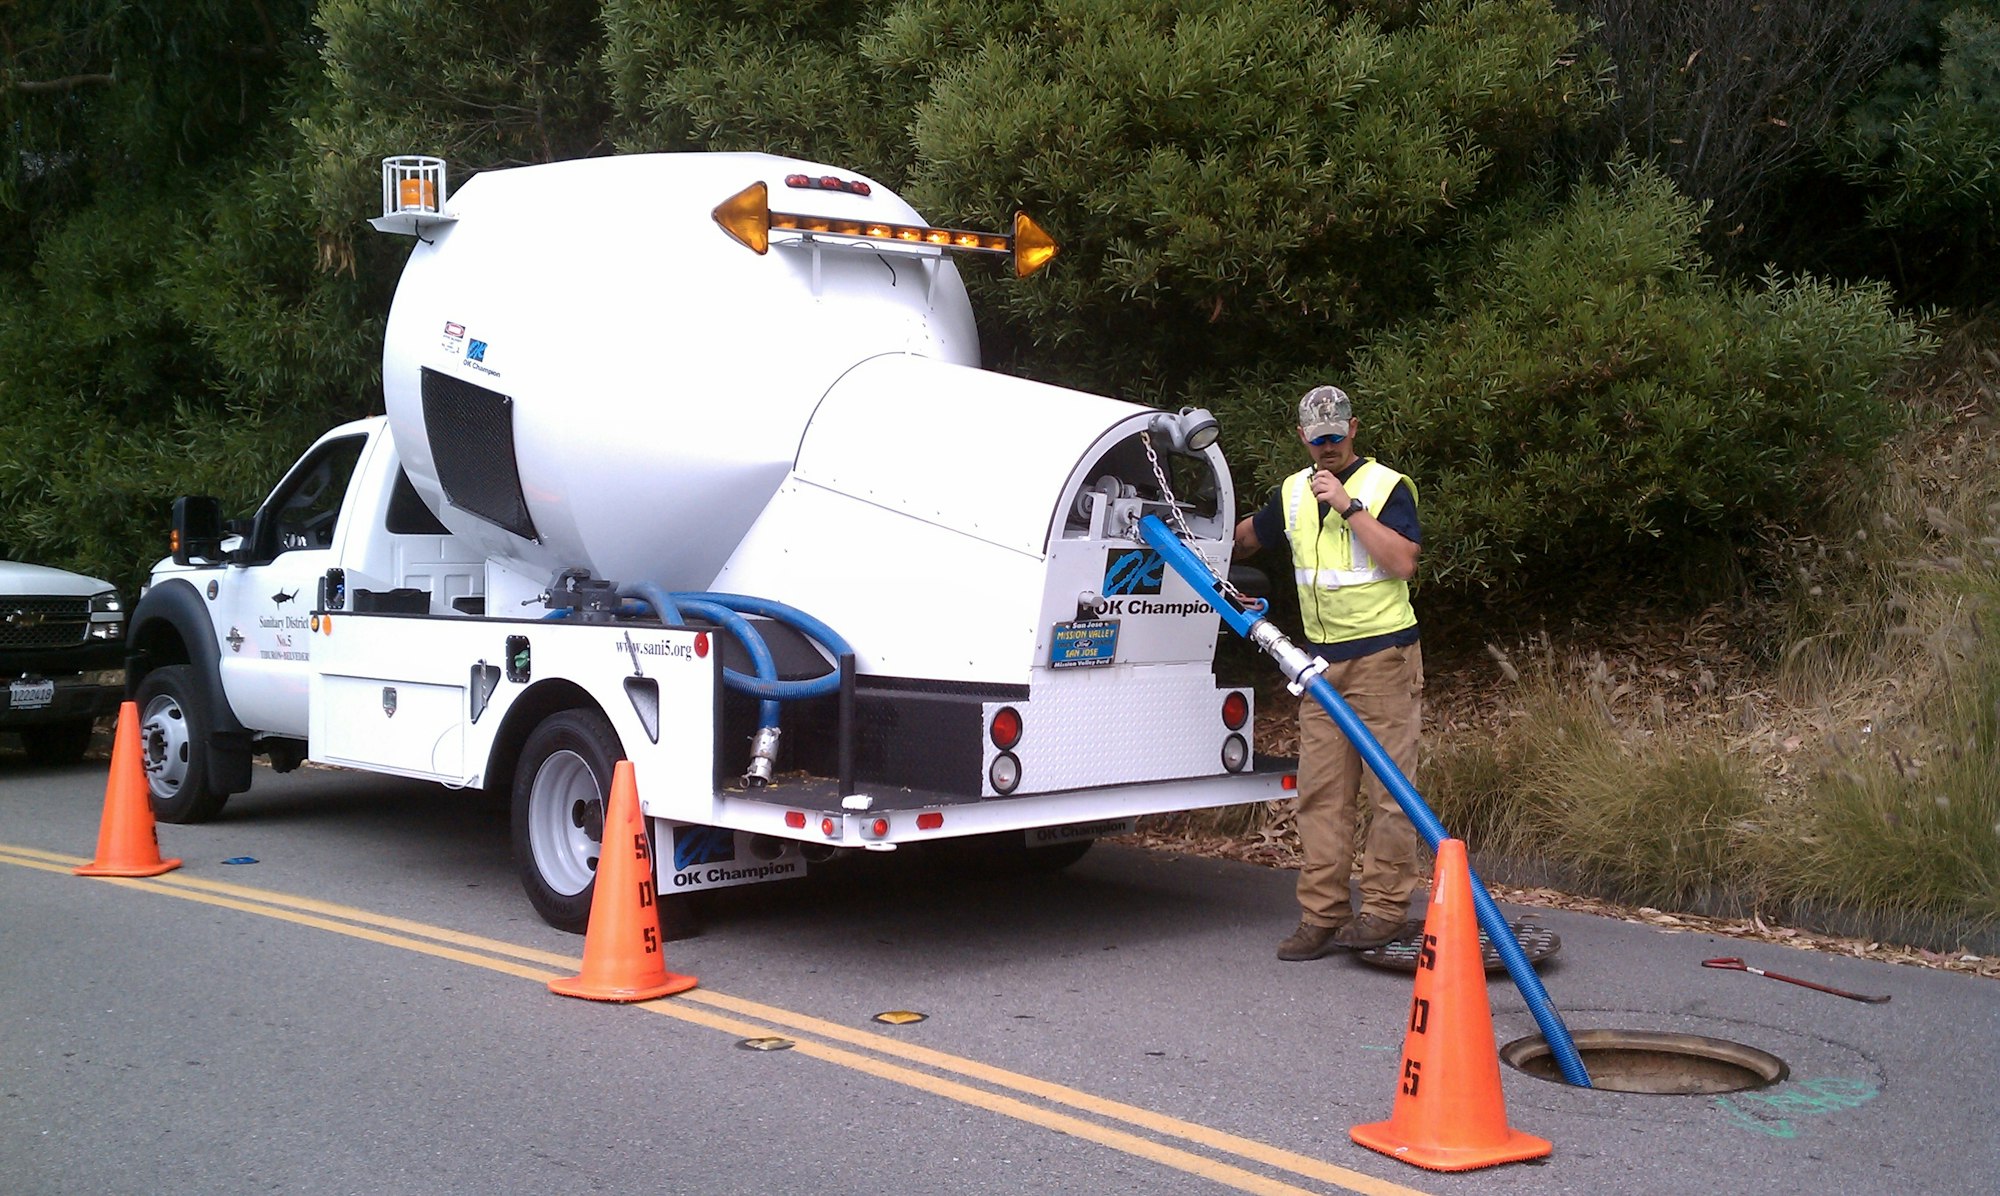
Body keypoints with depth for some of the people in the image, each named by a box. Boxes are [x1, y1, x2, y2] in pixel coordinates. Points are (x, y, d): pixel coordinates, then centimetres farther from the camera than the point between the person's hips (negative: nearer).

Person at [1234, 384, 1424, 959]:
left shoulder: (1387, 486, -4)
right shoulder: (1291, 493, 13)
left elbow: (1403, 562, -18)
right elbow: (1246, 537, 31)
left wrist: (1349, 506, -19)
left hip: (1383, 656, -5)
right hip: (1321, 659, 6)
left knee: (1387, 788, -3)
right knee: (1321, 792, 4)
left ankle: (1384, 909, 3)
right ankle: (1322, 915, 7)